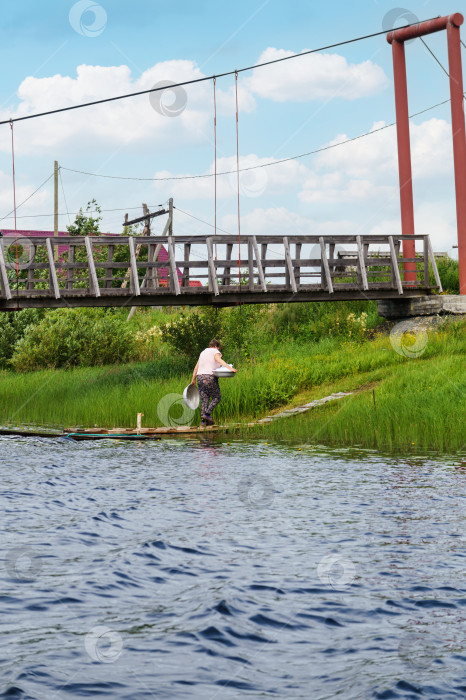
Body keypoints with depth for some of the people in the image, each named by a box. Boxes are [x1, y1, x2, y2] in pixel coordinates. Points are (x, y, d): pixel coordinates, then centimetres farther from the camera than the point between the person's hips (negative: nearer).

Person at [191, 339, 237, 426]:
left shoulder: (203, 352, 25)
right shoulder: (215, 351, 5)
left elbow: (196, 367, 26)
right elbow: (219, 360, -16)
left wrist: (193, 379, 32)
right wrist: (229, 368, -28)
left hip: (200, 377, 7)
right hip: (210, 377, -7)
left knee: (204, 399, 6)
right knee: (216, 397, 3)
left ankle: (203, 421, -1)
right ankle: (207, 413, -14)